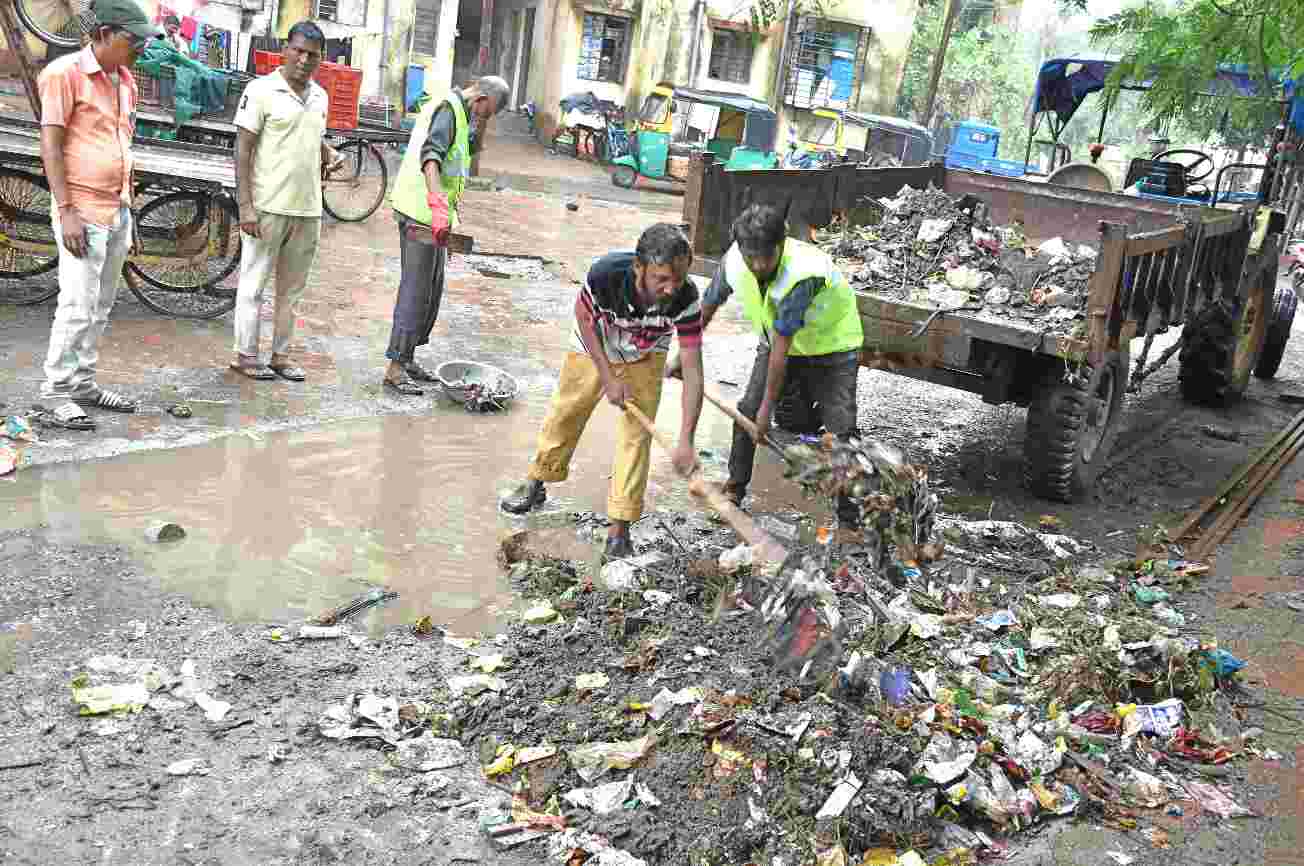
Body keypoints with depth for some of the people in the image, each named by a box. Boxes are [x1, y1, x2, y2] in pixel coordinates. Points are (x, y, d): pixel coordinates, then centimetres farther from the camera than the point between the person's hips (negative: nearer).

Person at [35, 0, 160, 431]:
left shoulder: (126, 80, 13)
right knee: (77, 306, -7)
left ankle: (83, 383, 17)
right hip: (83, 212, -7)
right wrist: (66, 211, -18)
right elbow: (50, 145, -12)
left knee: (101, 307, 9)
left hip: (118, 210, 7)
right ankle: (55, 393, 1)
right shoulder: (64, 73, -9)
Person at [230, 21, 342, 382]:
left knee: (292, 288, 12)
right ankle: (246, 354, 12)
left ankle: (281, 354, 22)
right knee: (254, 283, 3)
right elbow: (242, 150, -9)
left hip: (308, 209, 6)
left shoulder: (320, 96, 12)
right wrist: (245, 205, -16)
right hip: (268, 207, -6)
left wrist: (329, 154, 7)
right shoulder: (261, 90, -7)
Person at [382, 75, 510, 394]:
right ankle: (395, 369, -3)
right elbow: (430, 154, -34)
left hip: (433, 215, 10)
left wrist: (480, 122, 14)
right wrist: (437, 200, -45)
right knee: (415, 292, -8)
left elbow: (474, 147, 31)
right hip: (421, 213, -10)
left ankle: (407, 358, 26)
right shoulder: (448, 109, -15)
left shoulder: (458, 110, 16)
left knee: (432, 290, 16)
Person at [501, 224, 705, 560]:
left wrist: (685, 441, -40)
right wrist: (608, 378, -20)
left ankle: (618, 530, 4)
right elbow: (584, 318, -18)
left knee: (637, 434, -6)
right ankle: (536, 484, 39)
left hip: (643, 359, 0)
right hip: (594, 347, 0)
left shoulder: (686, 299, -37)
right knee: (565, 414, 14)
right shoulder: (606, 274, -40)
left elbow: (693, 371, -34)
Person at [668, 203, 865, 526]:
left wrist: (768, 406, -27)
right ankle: (734, 490, 17)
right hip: (778, 341, 5)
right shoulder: (734, 262, -22)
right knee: (747, 411, -1)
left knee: (840, 427, -11)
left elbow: (780, 347, -34)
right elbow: (708, 306, -2)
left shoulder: (804, 273, -40)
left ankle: (851, 513, 2)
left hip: (832, 345, -5)